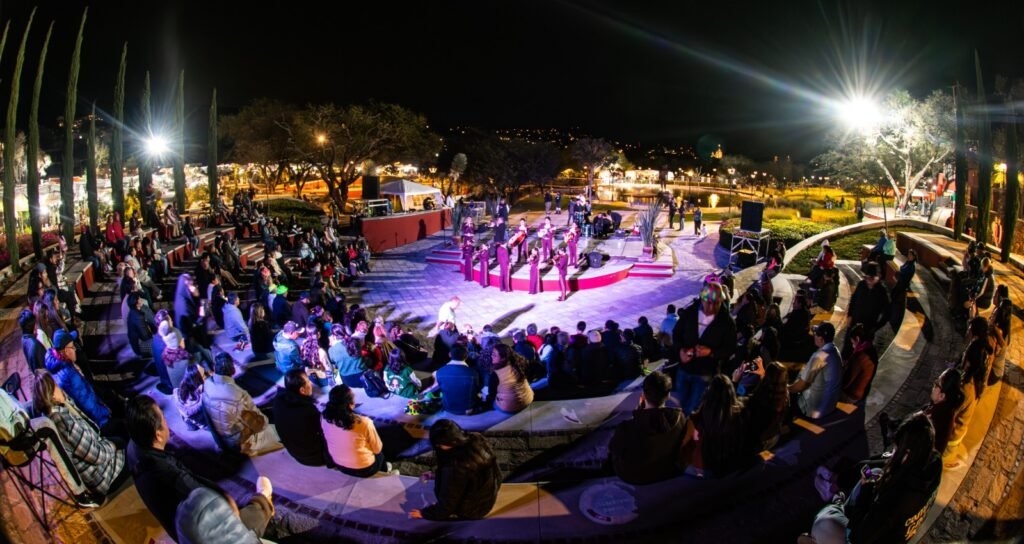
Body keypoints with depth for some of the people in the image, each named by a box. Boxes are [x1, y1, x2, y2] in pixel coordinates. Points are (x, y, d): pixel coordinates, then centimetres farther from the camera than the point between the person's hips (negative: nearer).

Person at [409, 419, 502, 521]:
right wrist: (437, 475, 9)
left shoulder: (456, 466, -37)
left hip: (470, 510, -7)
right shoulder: (476, 440, -16)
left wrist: (423, 513, -7)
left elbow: (446, 507, -23)